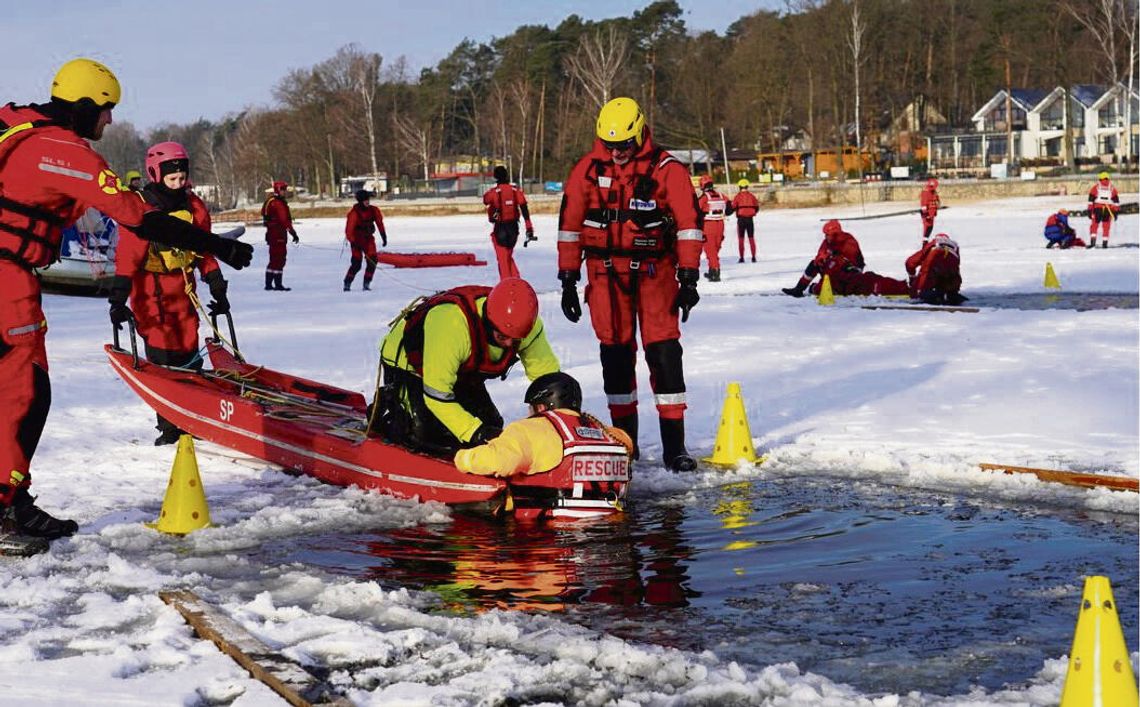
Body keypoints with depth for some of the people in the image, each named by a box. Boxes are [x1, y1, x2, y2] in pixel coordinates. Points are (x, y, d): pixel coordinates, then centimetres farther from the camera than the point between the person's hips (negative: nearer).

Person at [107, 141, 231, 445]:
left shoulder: (193, 206, 5)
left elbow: (205, 251, 15)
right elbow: (128, 254, -19)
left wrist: (218, 289, 15)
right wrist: (118, 299, -26)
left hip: (183, 289, 5)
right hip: (151, 291, -5)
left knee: (189, 355, 4)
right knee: (163, 358, -10)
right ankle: (169, 428, -3)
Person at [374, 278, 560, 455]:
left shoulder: (527, 325, -26)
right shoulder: (450, 324, -45)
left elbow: (548, 375, -13)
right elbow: (436, 395, -41)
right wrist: (475, 432, -46)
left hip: (462, 374, 6)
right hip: (408, 365, -6)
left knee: (491, 426, -4)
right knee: (425, 435, -23)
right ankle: (385, 410, 7)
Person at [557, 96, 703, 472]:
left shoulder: (667, 170, -6)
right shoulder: (587, 170, 2)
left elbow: (688, 223, -4)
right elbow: (570, 225, 7)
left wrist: (689, 277, -9)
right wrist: (568, 279, 5)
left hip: (654, 269, -2)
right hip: (606, 272, 2)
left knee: (663, 350, -9)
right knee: (615, 352, 5)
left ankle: (674, 444, -7)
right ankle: (624, 438, 14)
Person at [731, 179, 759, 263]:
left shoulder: (737, 196, -7)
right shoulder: (751, 196, 2)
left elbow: (733, 207, -10)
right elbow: (757, 207, 5)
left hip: (741, 219, -2)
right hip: (750, 218, 2)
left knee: (741, 239, 5)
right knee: (751, 238, 9)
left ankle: (742, 257, 2)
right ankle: (753, 257, 5)